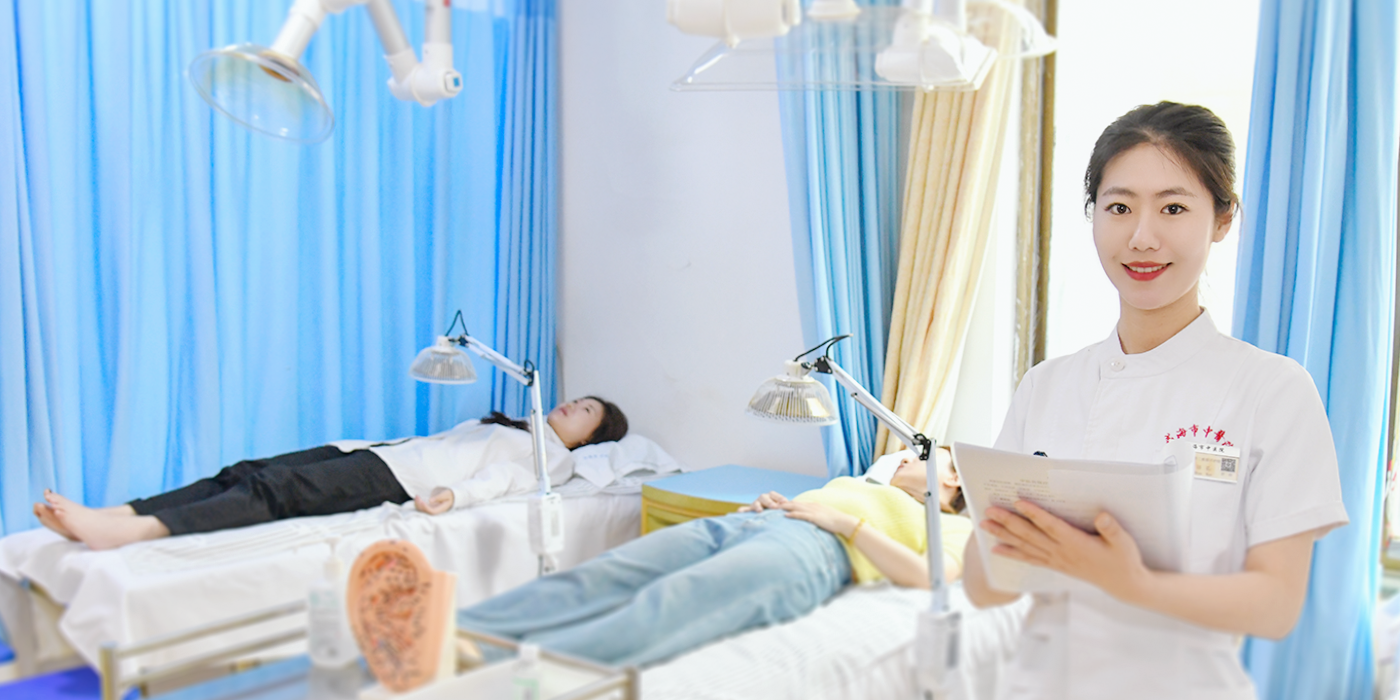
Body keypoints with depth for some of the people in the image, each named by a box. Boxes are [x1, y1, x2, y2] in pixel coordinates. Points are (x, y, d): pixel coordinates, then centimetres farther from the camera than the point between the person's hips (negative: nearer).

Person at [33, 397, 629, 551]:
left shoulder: (556, 457, 11)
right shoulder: (502, 426, 35)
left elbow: (507, 478, -9)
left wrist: (454, 493, -28)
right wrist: (360, 441, 21)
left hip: (400, 480, -8)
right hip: (382, 453, 8)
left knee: (279, 491, -27)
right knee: (253, 473, -12)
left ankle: (135, 531, -41)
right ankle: (108, 517, -22)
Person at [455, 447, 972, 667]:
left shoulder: (949, 526, 23)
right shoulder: (849, 484, 42)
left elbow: (931, 577, 1)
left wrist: (843, 520, -1)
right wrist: (761, 503, 13)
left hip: (808, 550, -6)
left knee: (659, 607, -33)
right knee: (589, 581, -19)